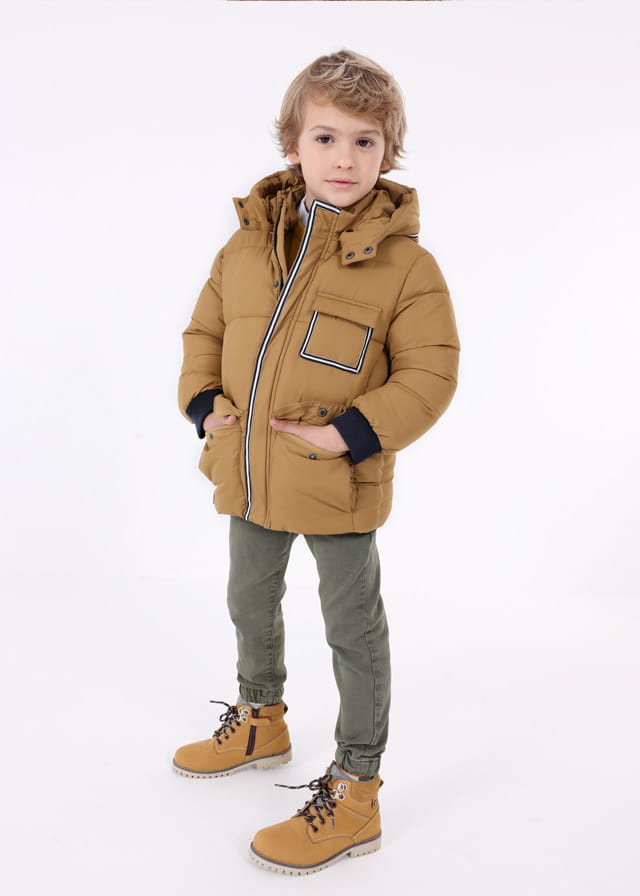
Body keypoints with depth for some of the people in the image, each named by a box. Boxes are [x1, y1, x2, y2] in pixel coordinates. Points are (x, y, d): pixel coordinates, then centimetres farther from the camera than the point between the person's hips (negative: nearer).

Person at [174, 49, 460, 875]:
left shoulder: (404, 262, -13)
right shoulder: (248, 242, 2)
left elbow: (429, 373, -14)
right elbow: (206, 328, 13)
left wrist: (353, 436, -23)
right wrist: (203, 401, -2)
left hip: (339, 485, -6)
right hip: (250, 474, 6)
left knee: (353, 629, 5)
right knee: (250, 603, 23)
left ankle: (354, 791, 19)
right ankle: (260, 721, 49)